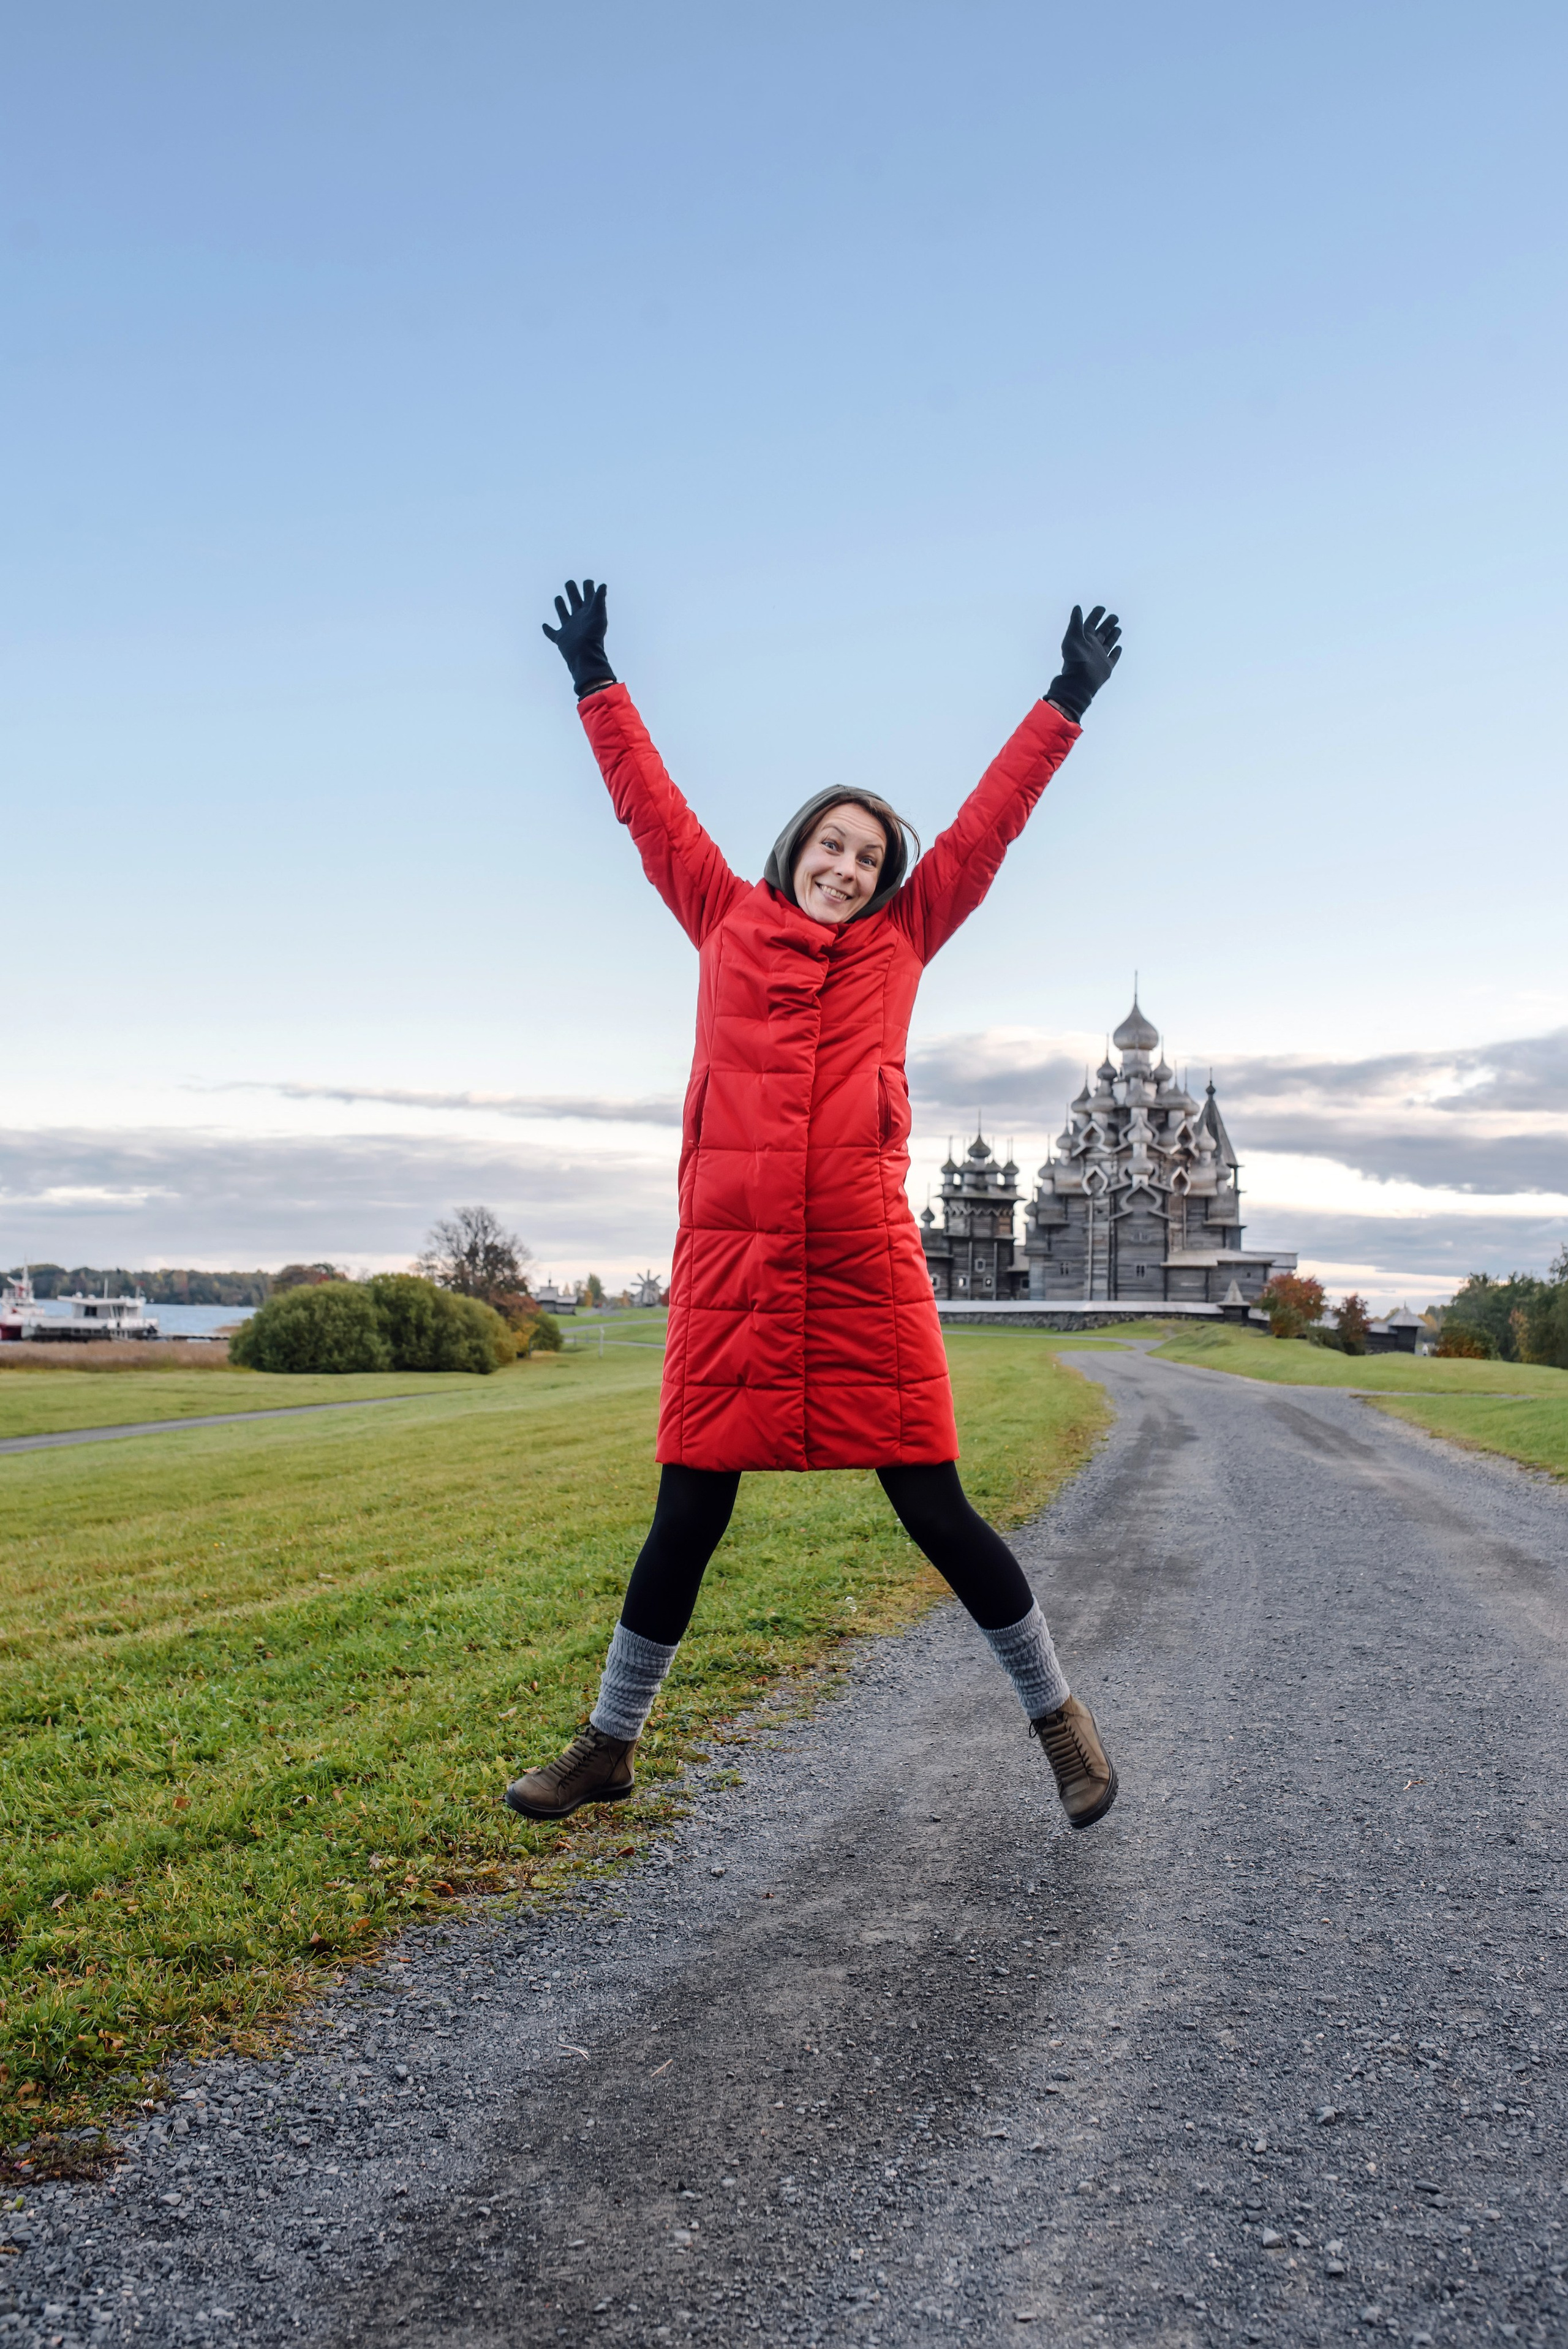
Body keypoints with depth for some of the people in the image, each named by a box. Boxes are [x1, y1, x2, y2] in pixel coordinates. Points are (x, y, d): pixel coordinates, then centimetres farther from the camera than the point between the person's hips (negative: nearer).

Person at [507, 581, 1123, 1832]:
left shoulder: (900, 941, 13)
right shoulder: (728, 923, 14)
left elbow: (989, 821, 17)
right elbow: (652, 807, 21)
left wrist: (1066, 702, 20)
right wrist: (598, 684, 27)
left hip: (865, 1268, 0)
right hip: (730, 1266, 1)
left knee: (936, 1509, 3)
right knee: (688, 1519, 6)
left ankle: (1059, 1715, 22)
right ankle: (608, 1746, 24)